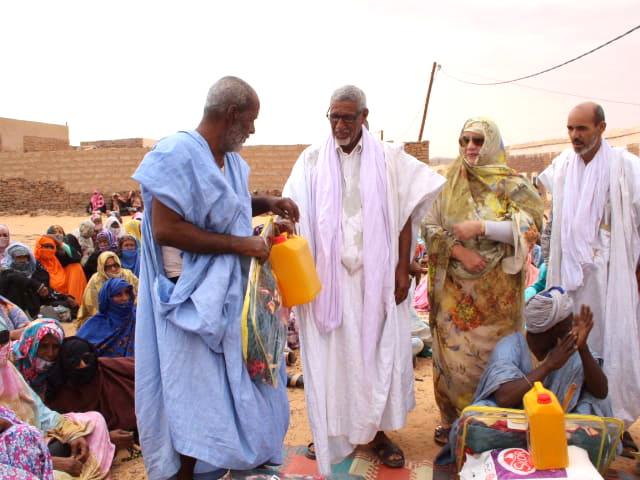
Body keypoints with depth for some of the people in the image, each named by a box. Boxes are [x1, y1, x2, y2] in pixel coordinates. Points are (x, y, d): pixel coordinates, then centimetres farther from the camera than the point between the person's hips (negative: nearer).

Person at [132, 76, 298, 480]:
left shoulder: (231, 159, 6)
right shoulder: (178, 154, -18)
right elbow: (165, 229, -25)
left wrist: (268, 203, 7)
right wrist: (239, 244, -22)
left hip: (233, 295, 9)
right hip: (196, 302, -8)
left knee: (240, 387, 19)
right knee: (198, 398, 4)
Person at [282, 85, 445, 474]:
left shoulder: (388, 158, 1)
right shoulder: (313, 160, 2)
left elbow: (405, 215, 1)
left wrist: (402, 267, -3)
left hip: (376, 274, 0)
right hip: (328, 273, 0)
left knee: (377, 349, 8)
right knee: (330, 351, 7)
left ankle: (377, 429, 23)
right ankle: (331, 430, 23)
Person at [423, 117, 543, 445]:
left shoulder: (512, 184, -1)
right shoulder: (449, 183, 5)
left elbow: (531, 225, -12)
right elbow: (430, 226, 1)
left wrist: (481, 227, -20)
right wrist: (459, 250, -14)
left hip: (495, 289, -2)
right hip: (454, 289, 2)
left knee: (492, 351, 4)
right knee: (452, 350, 6)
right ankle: (450, 418, 22)